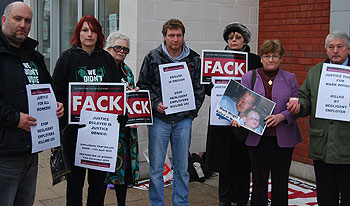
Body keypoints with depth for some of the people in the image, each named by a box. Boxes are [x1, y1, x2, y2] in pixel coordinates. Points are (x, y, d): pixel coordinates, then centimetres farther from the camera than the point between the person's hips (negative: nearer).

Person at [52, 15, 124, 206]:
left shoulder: (107, 59, 10)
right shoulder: (68, 57, 1)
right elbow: (57, 92, -3)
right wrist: (67, 112, -15)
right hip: (74, 127, -3)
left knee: (100, 178, 10)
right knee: (75, 177, 7)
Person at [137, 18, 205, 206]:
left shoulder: (194, 59, 5)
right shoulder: (152, 58, 0)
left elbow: (199, 87, 10)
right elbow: (143, 86, 2)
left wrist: (193, 110, -2)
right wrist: (156, 104, -13)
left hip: (184, 120, 2)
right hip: (159, 119, -1)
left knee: (182, 168, 10)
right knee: (156, 168, 4)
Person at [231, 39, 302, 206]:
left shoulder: (289, 78, 7)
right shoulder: (249, 77, 7)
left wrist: (281, 117, -17)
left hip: (283, 137, 0)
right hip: (257, 136, 0)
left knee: (280, 180, 8)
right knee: (259, 179, 6)